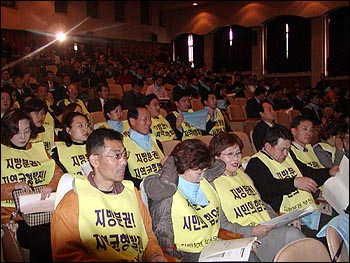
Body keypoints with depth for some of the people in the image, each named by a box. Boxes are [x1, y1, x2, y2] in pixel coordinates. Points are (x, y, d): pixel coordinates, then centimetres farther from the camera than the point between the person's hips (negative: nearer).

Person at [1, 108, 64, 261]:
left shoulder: (38, 149, 21)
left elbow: (57, 173, 14)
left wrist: (51, 186, -7)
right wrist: (13, 187, -10)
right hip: (12, 213, -3)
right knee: (44, 239, -32)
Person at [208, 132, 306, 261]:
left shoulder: (243, 175, 26)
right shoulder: (213, 184, -2)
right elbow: (221, 223, -9)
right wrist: (252, 231, -17)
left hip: (271, 229, 7)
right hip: (245, 238, -7)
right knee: (292, 234, -29)